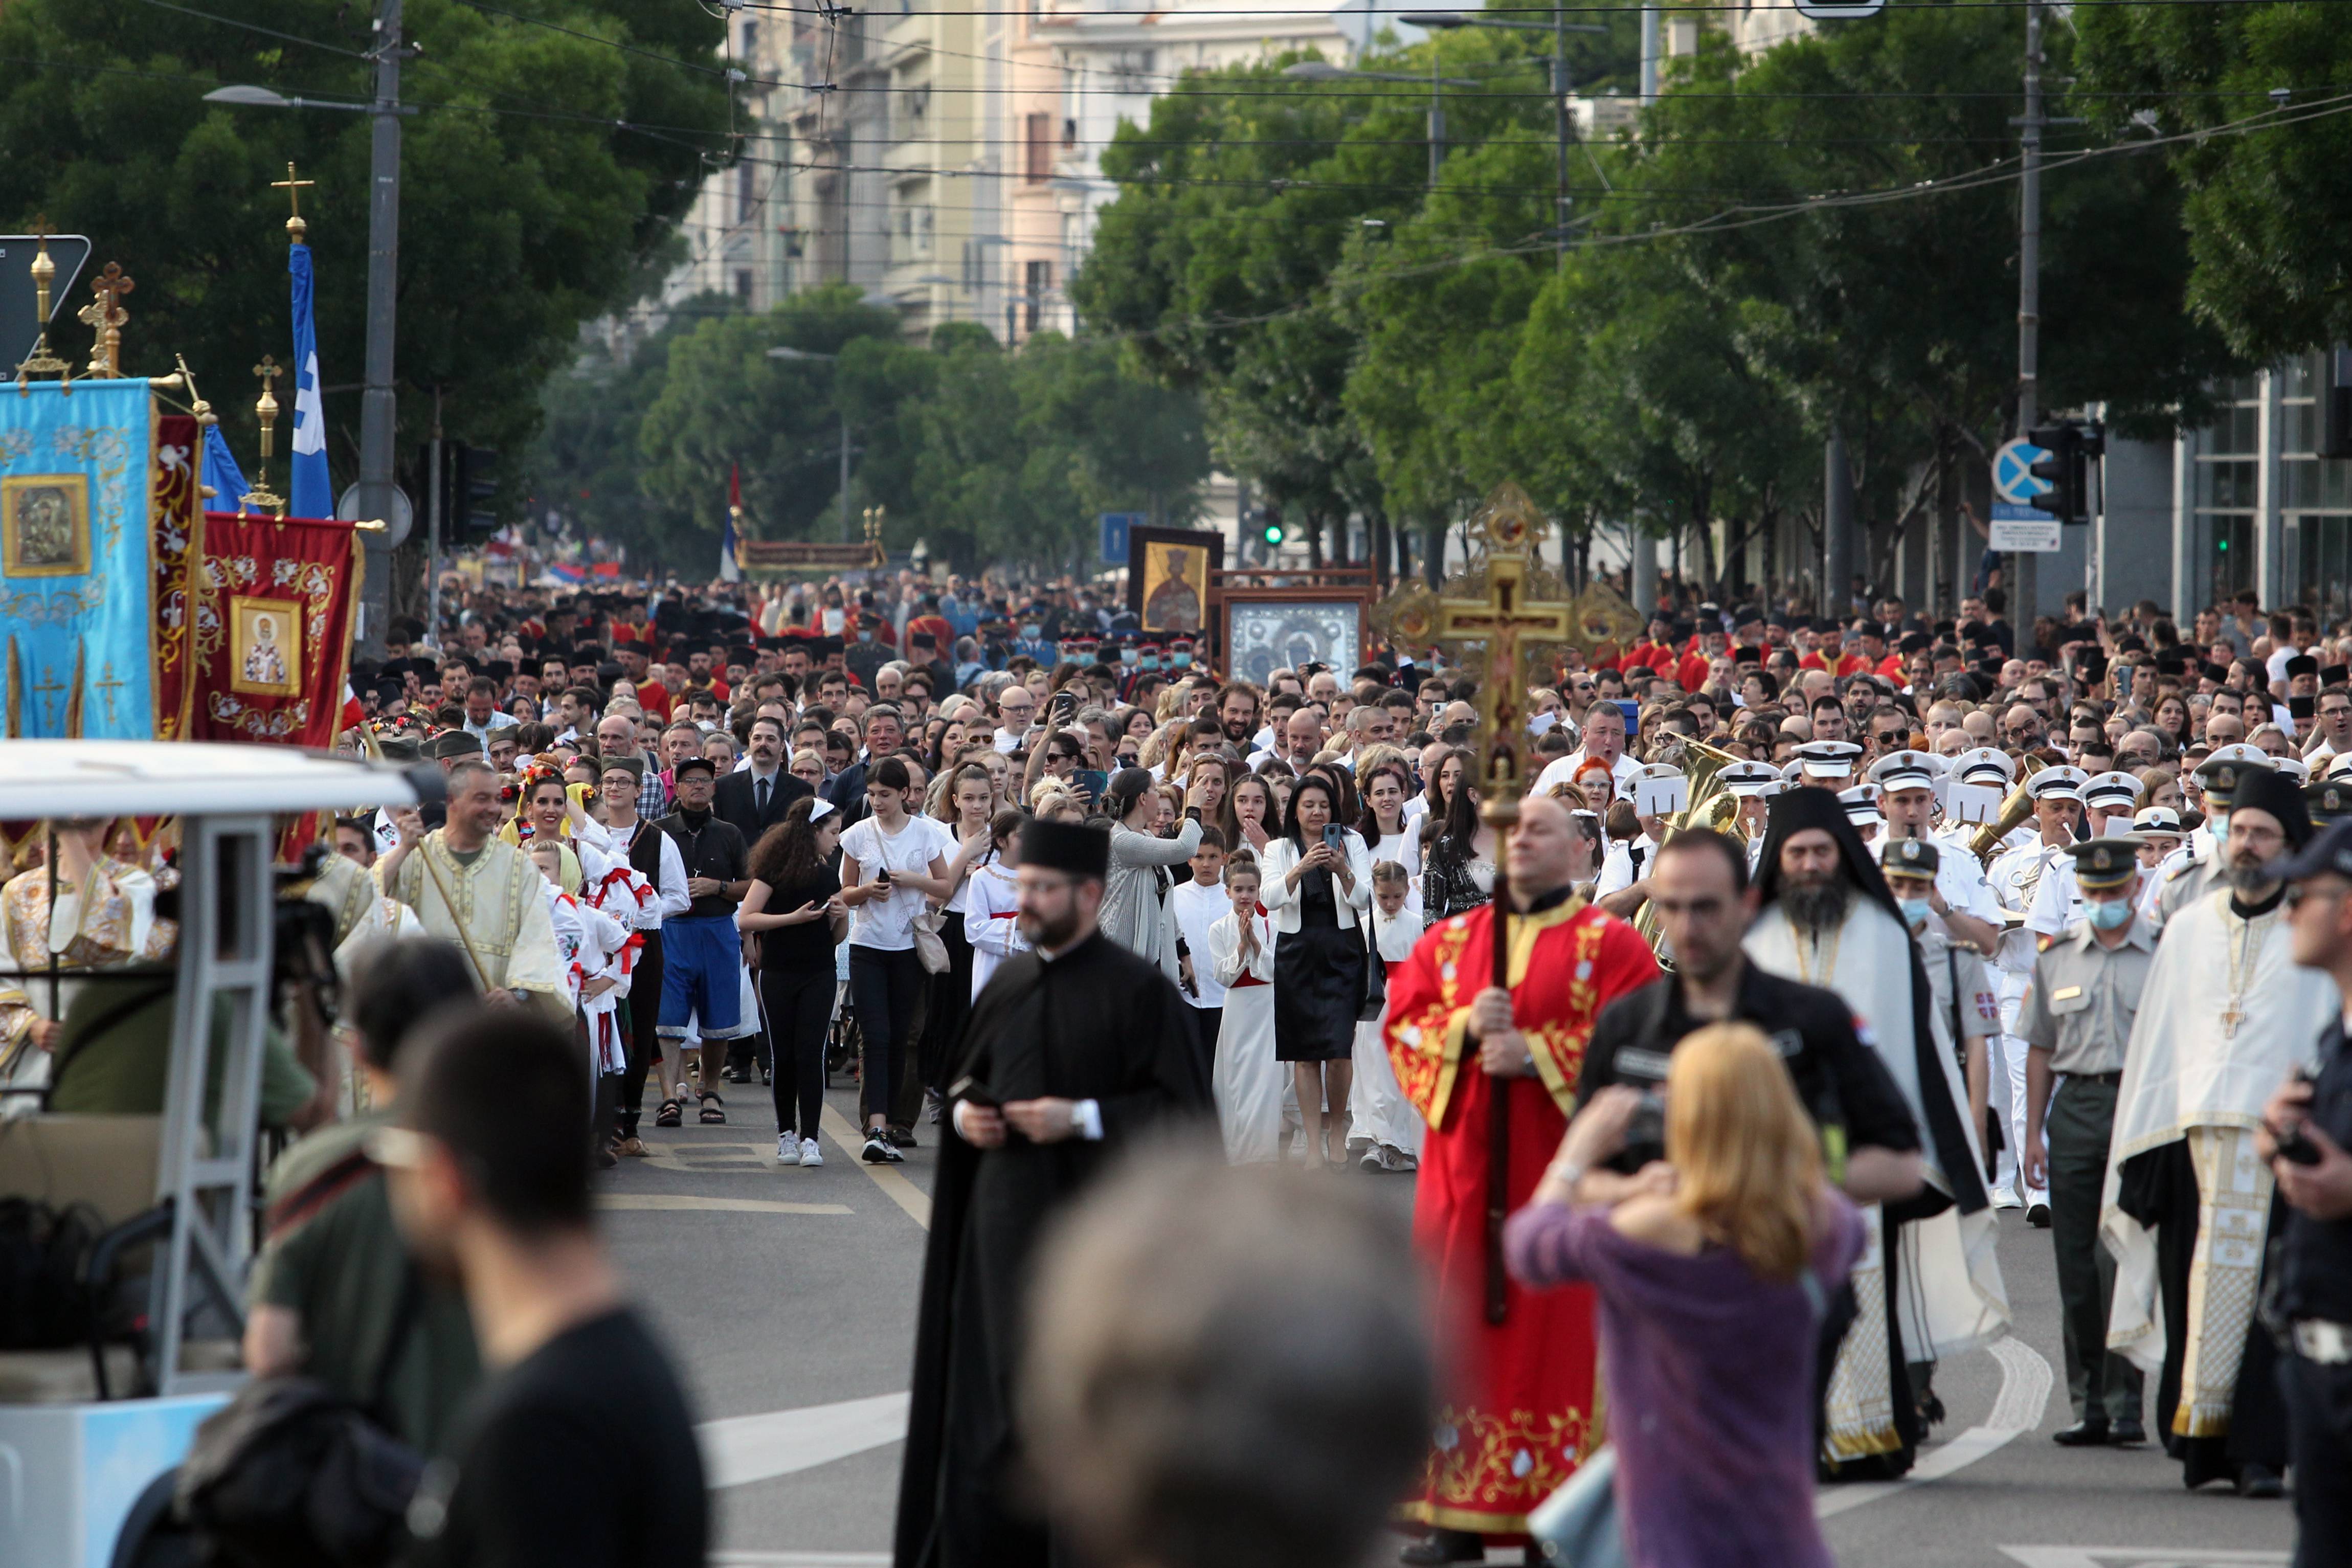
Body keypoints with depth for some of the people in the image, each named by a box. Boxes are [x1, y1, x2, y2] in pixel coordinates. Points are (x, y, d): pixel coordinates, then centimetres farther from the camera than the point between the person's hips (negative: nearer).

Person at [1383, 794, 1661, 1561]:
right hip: (1463, 1167, 4)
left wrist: (1536, 1053, -17)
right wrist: (1465, 1027, -12)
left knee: (1557, 1329, -4)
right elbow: (1403, 1026, 6)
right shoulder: (1448, 941, 15)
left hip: (1562, 1164, -4)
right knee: (1457, 1326, 2)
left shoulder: (1610, 943, 2)